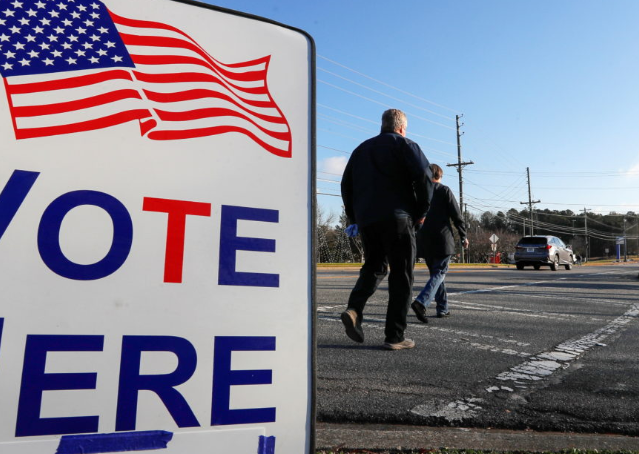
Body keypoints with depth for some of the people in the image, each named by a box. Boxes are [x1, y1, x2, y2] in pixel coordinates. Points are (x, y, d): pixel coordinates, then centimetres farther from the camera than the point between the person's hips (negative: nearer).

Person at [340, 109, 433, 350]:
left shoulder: (361, 149, 21)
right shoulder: (404, 144, 4)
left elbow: (346, 184, 19)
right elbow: (424, 176, -11)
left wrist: (354, 216, 21)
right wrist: (420, 212, -1)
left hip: (366, 220, 5)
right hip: (397, 218, -5)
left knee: (374, 267, 18)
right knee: (401, 276, 1)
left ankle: (354, 309, -6)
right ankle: (394, 336, 2)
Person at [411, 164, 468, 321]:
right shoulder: (444, 190, -3)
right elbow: (456, 215, -5)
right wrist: (463, 236, 5)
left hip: (425, 240, 5)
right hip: (442, 239, -5)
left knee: (435, 272, 15)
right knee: (439, 273, -3)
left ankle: (443, 308, 18)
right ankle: (421, 302, -23)